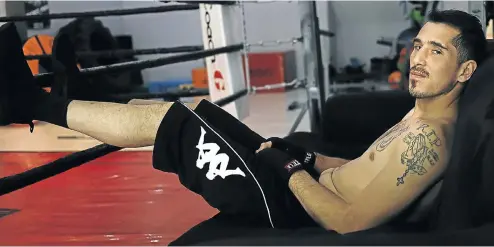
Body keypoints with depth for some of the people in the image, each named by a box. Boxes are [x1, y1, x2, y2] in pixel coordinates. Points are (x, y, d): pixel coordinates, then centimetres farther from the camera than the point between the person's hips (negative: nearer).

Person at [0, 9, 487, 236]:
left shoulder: (428, 138, -22)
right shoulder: (423, 115, 9)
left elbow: (349, 222, -27)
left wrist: (291, 168, -17)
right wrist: (304, 156, 9)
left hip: (289, 205, -9)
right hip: (310, 181, 9)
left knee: (170, 118, -9)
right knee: (178, 111, 7)